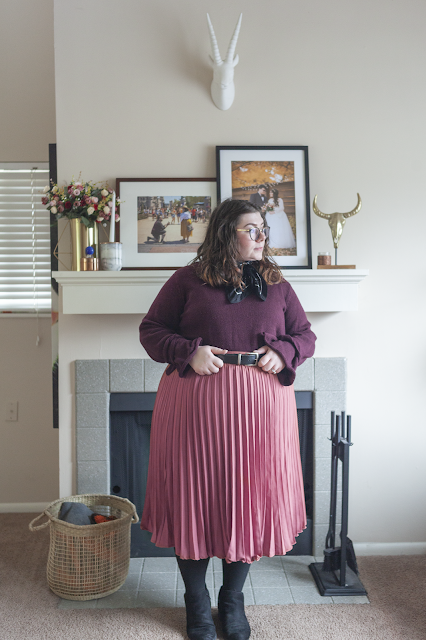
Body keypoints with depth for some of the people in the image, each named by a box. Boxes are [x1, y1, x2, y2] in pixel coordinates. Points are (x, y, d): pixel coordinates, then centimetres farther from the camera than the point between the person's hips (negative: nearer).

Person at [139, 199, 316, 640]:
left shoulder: (277, 284, 12)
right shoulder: (189, 280, 1)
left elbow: (305, 335, 16)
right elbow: (151, 329, 3)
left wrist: (284, 352, -5)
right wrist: (188, 352, -13)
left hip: (260, 405, 3)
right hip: (197, 403, -2)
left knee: (250, 496, 10)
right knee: (196, 494, 6)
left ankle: (233, 598, 32)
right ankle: (196, 599, 30)